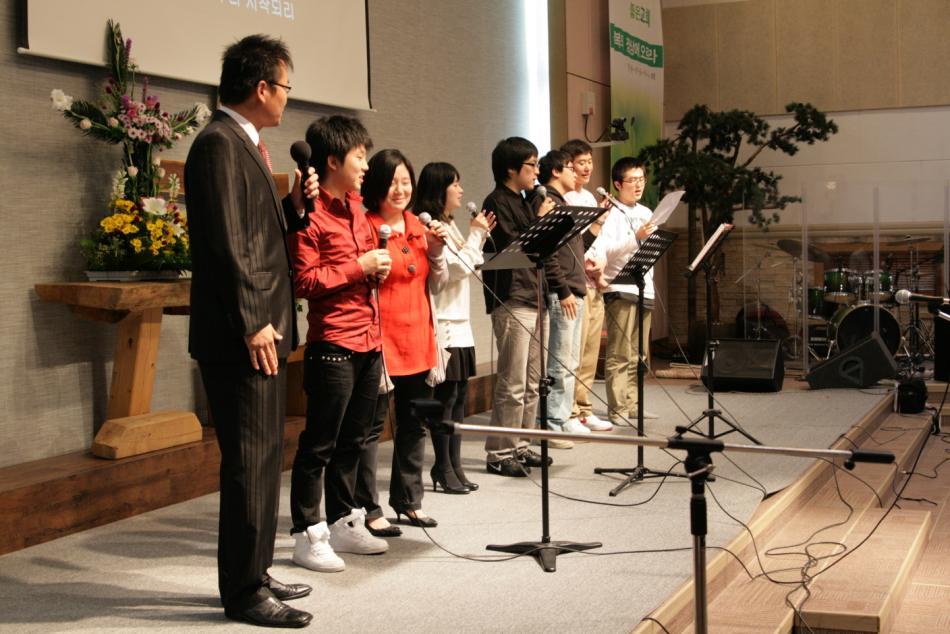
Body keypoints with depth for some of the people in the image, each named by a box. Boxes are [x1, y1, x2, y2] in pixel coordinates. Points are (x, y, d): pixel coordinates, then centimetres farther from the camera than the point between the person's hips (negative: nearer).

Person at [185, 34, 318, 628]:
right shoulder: (219, 144, -13)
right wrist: (252, 323, -20)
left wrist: (294, 205, 5)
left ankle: (254, 573, 26)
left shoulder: (245, 145, 17)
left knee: (265, 459, 15)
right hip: (241, 335, -10)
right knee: (249, 462, -4)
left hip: (264, 330, 10)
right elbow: (225, 243, -19)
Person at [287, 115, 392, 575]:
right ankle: (307, 535, 6)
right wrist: (359, 266, -15)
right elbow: (304, 280, -17)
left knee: (353, 439, 15)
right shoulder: (311, 213, -11)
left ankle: (344, 523, 26)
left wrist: (378, 264, 10)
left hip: (369, 341, 9)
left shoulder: (355, 206, 16)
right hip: (333, 343, -9)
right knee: (319, 444, -1)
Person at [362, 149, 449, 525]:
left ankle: (408, 500, 28)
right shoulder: (365, 228, -8)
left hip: (418, 340, 7)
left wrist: (436, 250, 0)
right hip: (379, 341, -7)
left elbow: (436, 285, 15)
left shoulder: (419, 228, 12)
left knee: (415, 424, 15)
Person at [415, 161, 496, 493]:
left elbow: (467, 267, 21)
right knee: (445, 395, -5)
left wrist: (480, 236, 13)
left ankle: (453, 465, 15)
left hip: (459, 320, 10)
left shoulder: (448, 225, 18)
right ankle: (443, 468, 2)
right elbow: (460, 267, -17)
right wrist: (476, 234, -5)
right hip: (442, 322, -10)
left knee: (459, 394, 10)